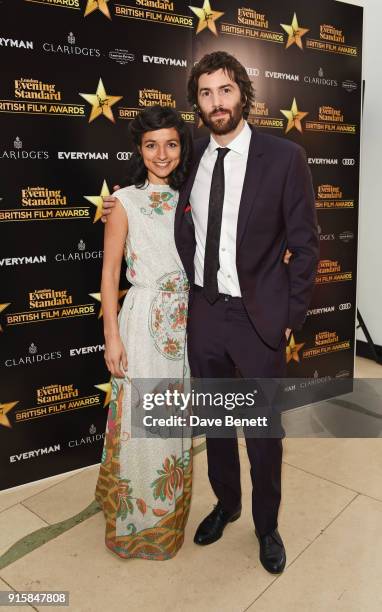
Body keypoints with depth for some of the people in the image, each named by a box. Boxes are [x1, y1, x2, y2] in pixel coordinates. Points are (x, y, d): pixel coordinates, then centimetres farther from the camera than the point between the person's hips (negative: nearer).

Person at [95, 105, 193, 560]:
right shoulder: (126, 200, -5)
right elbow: (109, 271, -6)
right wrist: (112, 336, -11)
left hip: (185, 322, 5)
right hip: (143, 320, -5)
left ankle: (169, 513, 36)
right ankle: (137, 522, 25)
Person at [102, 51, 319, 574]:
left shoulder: (285, 157, -9)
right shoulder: (191, 158, 3)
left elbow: (305, 244, -5)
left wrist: (291, 317, -6)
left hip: (259, 317, -3)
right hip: (204, 313, 4)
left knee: (264, 431, 11)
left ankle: (267, 524, 36)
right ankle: (226, 502, 44)